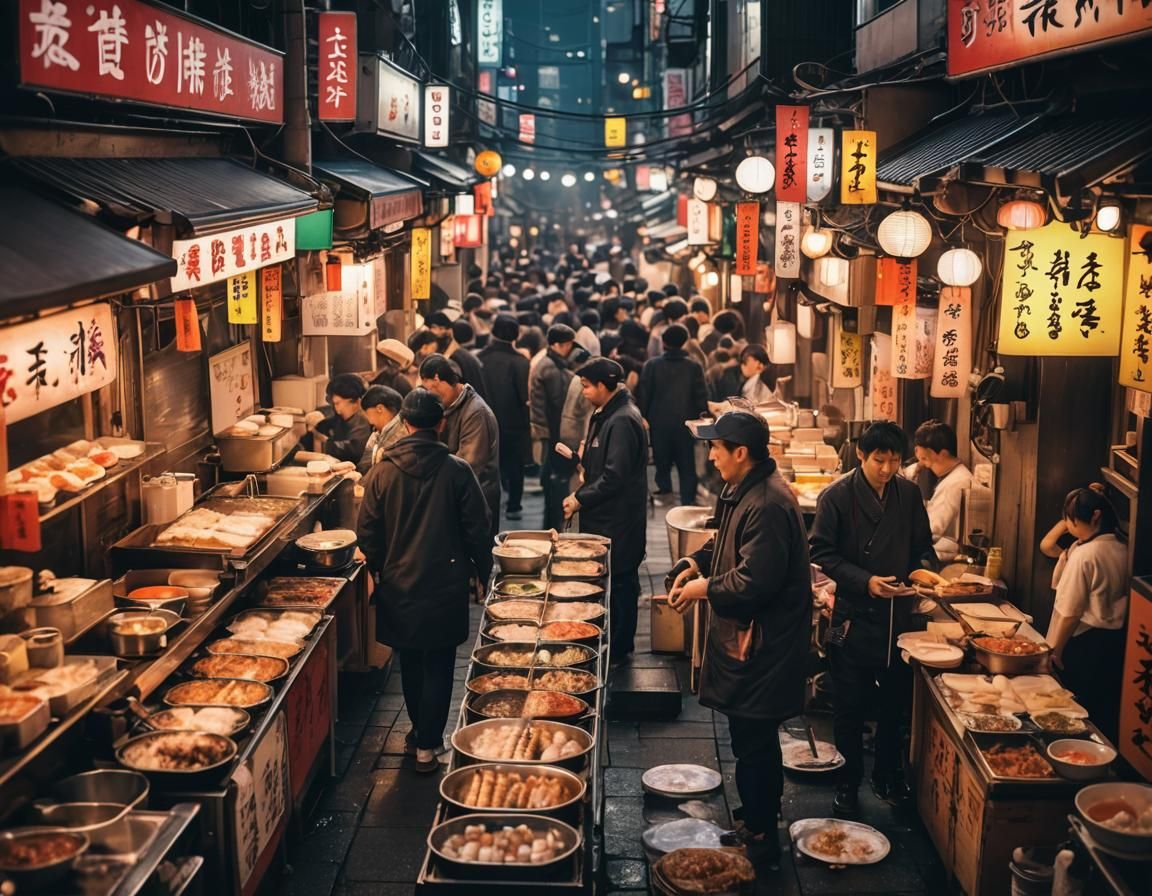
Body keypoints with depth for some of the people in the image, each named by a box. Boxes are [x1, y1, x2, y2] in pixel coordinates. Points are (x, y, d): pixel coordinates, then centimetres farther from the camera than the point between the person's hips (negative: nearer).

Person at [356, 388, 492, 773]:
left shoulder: (382, 472, -8)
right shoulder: (456, 471, -13)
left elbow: (367, 533, -2)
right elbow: (477, 528, -7)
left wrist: (379, 568, 15)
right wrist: (480, 571, 8)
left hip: (399, 583, 2)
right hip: (445, 581, -2)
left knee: (411, 662, 19)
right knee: (438, 666, 7)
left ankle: (418, 732, 33)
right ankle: (427, 746, 8)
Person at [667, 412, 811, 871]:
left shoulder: (767, 506, -26)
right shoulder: (743, 490, 8)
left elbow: (753, 582, -29)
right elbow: (728, 540, 23)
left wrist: (704, 588, -14)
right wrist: (696, 562, 5)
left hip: (760, 644, -11)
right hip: (748, 637, 11)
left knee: (752, 743, 0)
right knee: (756, 739, 23)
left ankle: (760, 838, 12)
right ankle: (759, 815, 38)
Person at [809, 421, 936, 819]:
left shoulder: (909, 494, 3)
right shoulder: (837, 496, -9)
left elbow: (922, 545, 13)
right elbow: (822, 554, -10)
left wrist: (924, 568, -9)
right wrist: (865, 581, -20)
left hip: (899, 615, 4)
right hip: (854, 617, -4)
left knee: (895, 702, 14)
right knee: (851, 705, 5)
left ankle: (888, 776, 32)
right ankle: (848, 783, 20)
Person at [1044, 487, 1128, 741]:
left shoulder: (1084, 555, -21)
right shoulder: (1123, 550, -1)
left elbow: (1070, 612, -16)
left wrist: (1056, 650, -8)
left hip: (1086, 642, -7)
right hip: (1117, 641, 7)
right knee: (1108, 712, 17)